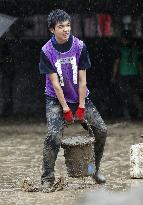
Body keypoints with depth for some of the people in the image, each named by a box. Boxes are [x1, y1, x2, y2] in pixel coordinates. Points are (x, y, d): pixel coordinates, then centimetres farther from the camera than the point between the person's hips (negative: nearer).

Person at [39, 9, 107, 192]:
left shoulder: (79, 47, -8)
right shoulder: (47, 51, -13)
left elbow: (82, 80, -7)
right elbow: (55, 84, -13)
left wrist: (81, 107, -11)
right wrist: (66, 109, -15)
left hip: (80, 97, 3)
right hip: (56, 100, -3)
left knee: (101, 130, -6)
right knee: (54, 135, -23)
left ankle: (94, 169, 15)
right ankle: (47, 179, -12)